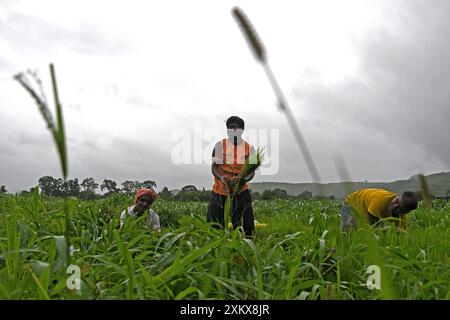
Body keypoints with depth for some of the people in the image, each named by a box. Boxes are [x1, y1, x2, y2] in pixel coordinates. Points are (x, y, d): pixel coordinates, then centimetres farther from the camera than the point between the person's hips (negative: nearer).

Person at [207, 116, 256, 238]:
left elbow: (252, 171, -3)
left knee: (247, 220, -3)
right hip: (220, 188, 0)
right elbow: (214, 166, -6)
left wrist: (244, 179, -27)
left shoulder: (249, 148, 0)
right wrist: (221, 177, -28)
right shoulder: (220, 145, -2)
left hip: (241, 188, 0)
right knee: (214, 223, 2)